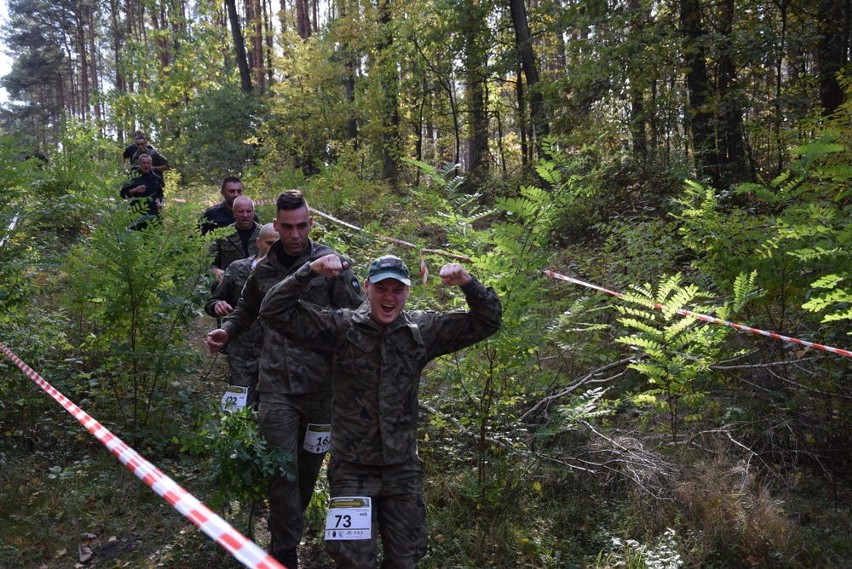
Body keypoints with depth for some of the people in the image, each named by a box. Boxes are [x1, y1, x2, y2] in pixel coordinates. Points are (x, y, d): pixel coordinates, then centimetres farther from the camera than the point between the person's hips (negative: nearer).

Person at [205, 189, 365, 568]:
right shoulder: (264, 270, 8)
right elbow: (246, 311, 26)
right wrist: (227, 330, 6)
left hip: (321, 385, -1)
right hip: (276, 385, 1)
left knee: (308, 468, 15)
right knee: (282, 471, -4)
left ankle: (287, 533, 39)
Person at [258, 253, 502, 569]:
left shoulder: (424, 329, -2)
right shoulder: (340, 327, -9)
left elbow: (487, 320, -2)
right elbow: (274, 312, -13)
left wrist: (467, 282, -19)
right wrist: (311, 270, -26)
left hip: (403, 469, 3)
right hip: (353, 469, -2)